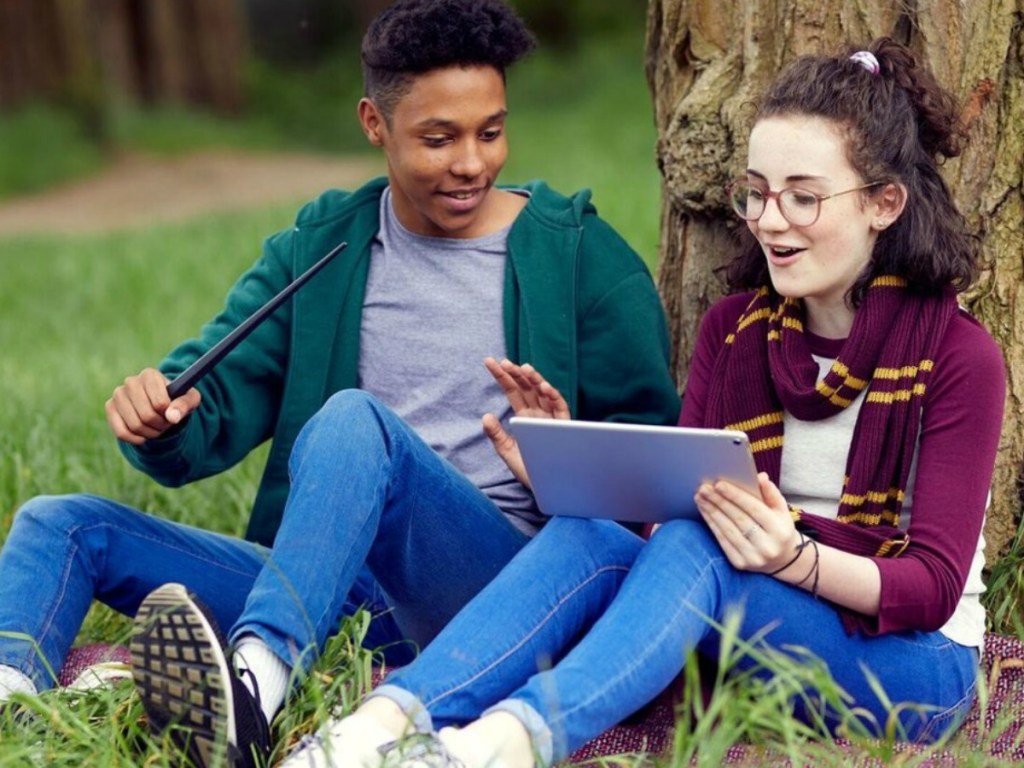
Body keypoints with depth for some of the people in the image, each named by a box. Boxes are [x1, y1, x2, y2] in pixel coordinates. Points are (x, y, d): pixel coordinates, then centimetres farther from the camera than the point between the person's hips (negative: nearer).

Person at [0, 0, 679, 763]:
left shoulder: (580, 255, 5)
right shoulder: (321, 247, 15)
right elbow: (219, 404, 8)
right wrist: (162, 422, -17)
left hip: (499, 580, -5)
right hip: (330, 592, 5)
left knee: (356, 418, -33)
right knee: (62, 524, -7)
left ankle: (256, 682, -57)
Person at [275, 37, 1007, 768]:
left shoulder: (957, 356, -5)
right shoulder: (733, 328, 10)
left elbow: (934, 586, -12)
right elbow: (673, 503, 4)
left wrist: (797, 558, -30)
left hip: (907, 662, -4)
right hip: (744, 638, 4)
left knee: (692, 548, -32)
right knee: (588, 535, -24)